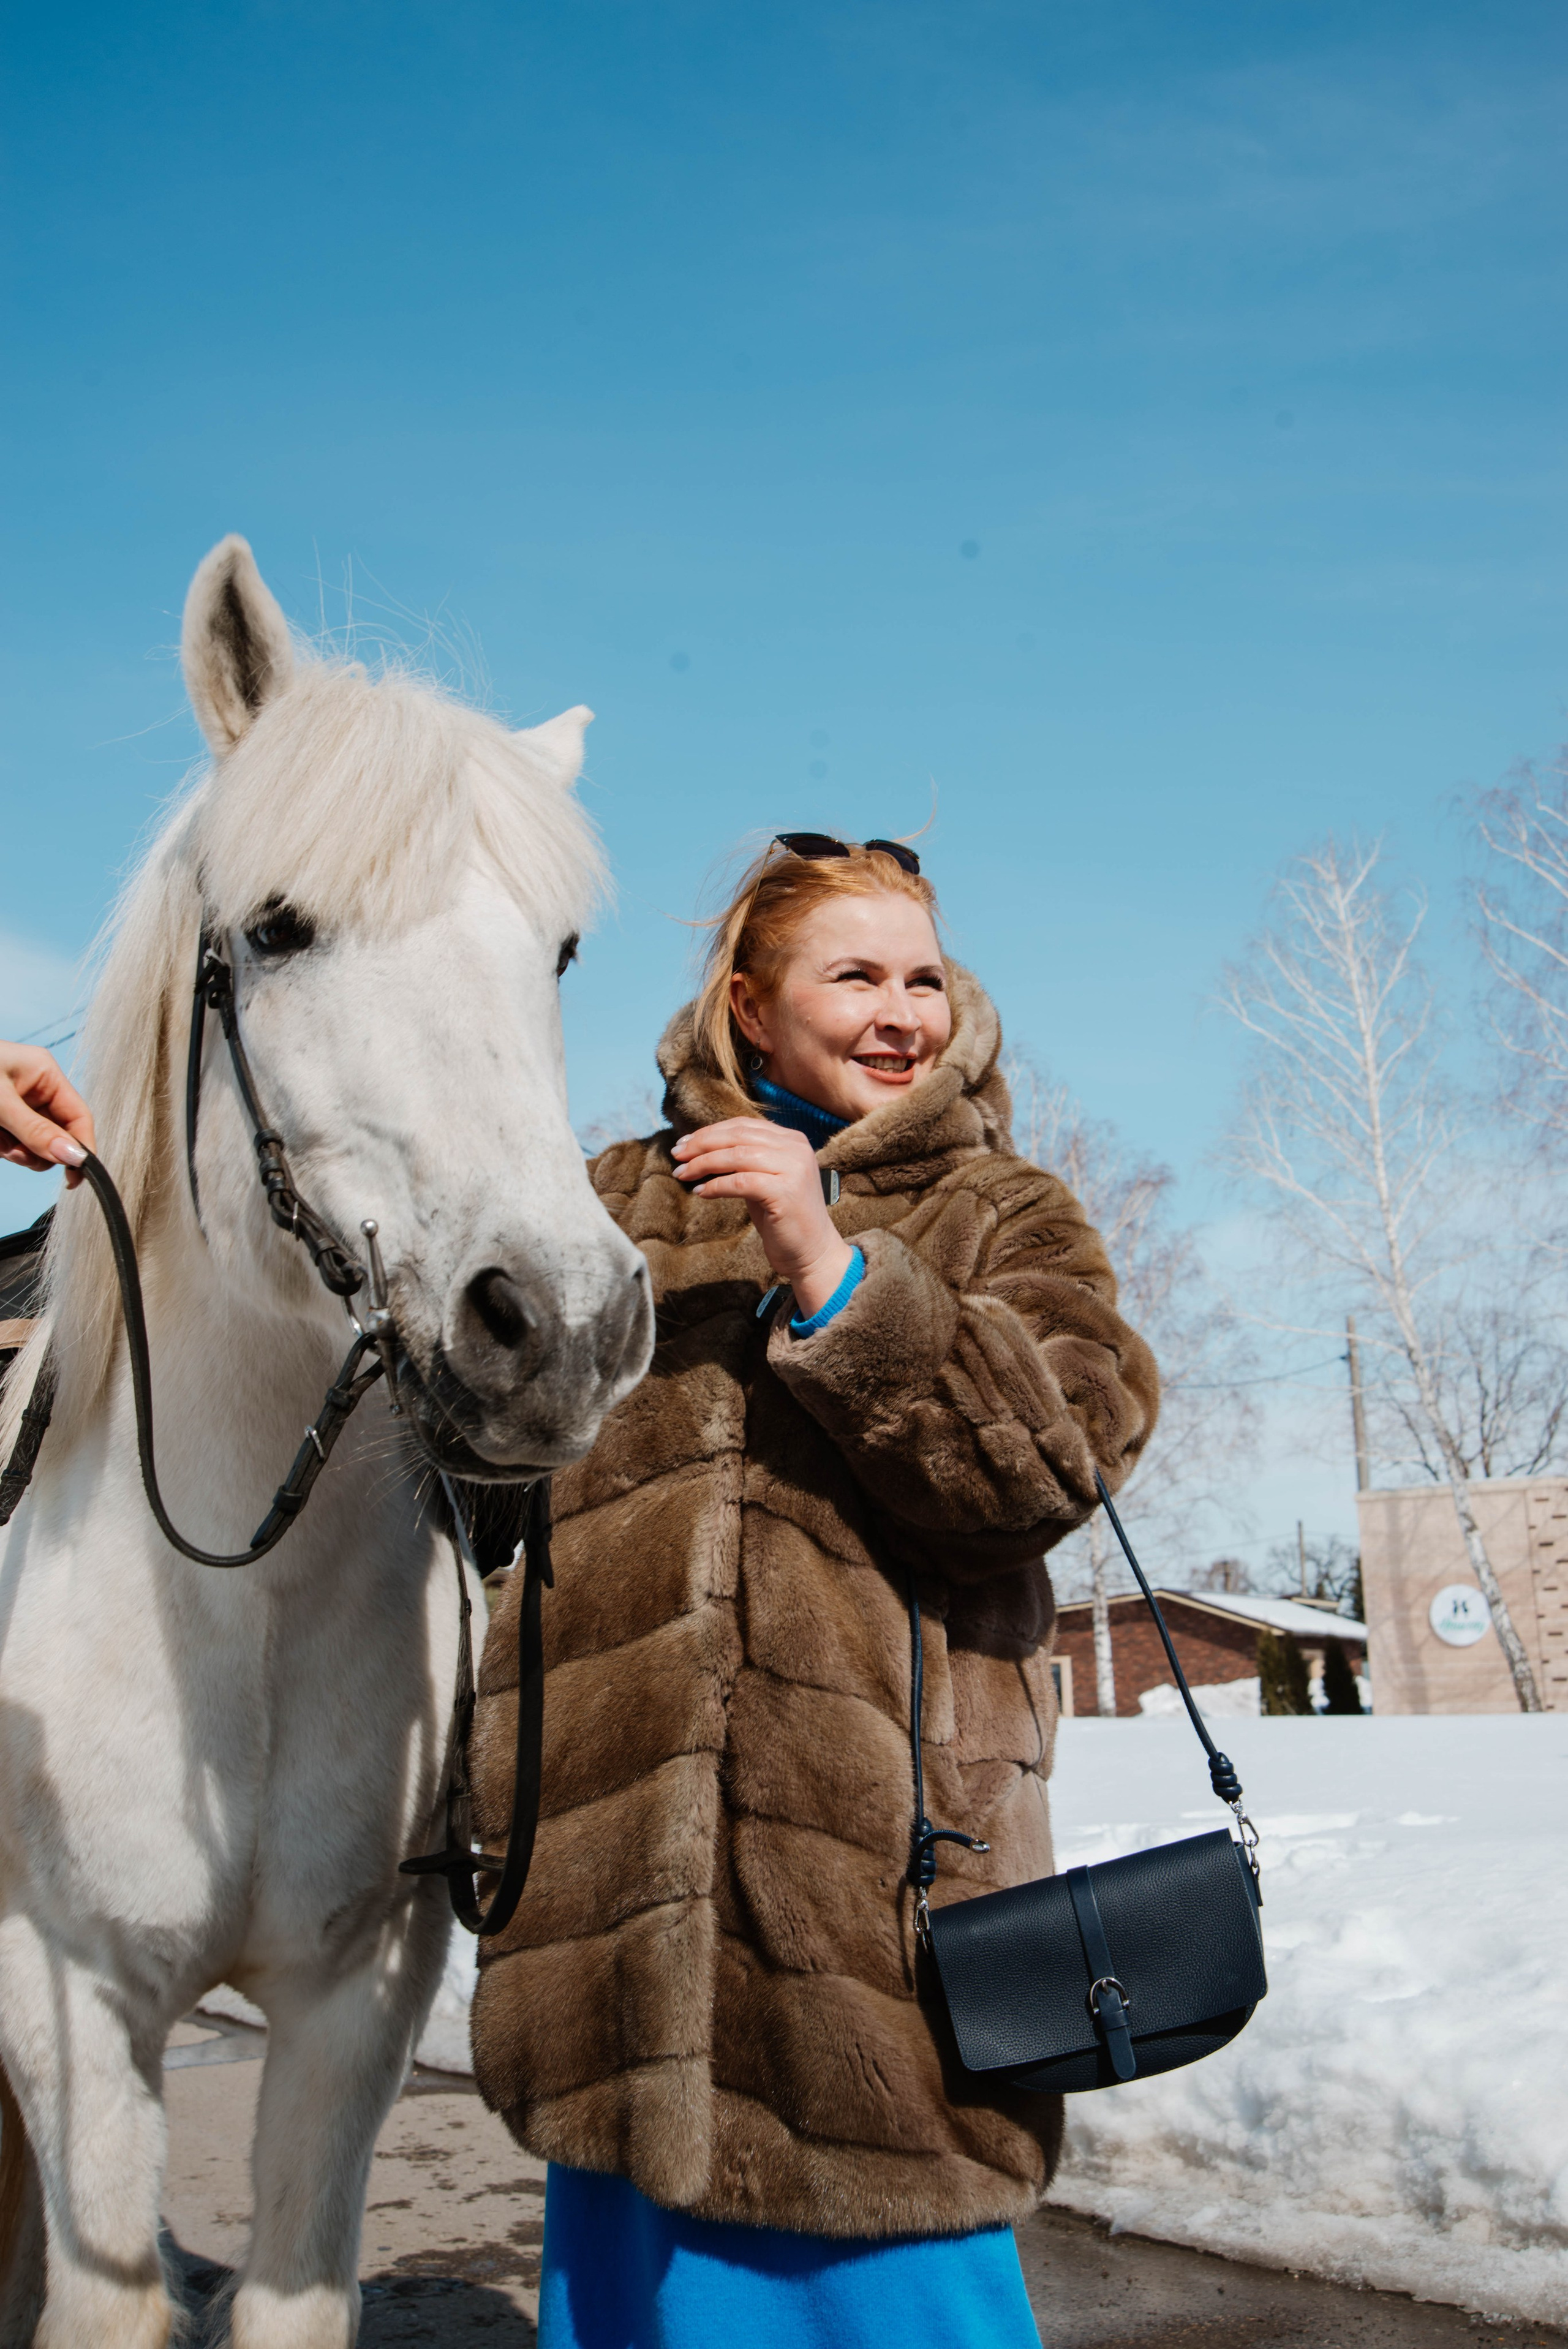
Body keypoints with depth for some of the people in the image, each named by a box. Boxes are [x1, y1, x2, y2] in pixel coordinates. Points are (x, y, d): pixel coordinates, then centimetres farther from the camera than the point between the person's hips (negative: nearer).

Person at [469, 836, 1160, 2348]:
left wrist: (832, 1275, -18)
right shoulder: (620, 1204, 15)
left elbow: (1049, 1458, -7)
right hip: (623, 1846, 2)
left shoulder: (1006, 1217, 10)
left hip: (883, 1849, -2)